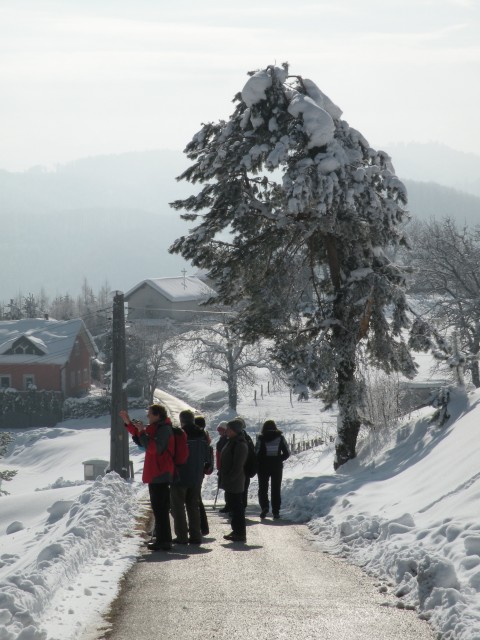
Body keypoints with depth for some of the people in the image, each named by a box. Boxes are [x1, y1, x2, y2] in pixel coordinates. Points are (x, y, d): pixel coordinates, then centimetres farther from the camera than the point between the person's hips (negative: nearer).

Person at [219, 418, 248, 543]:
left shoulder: (240, 445, -17)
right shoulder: (232, 442, 15)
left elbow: (237, 467, -21)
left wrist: (228, 479, -21)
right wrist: (224, 478, 20)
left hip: (235, 482, -10)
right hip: (230, 482, 10)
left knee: (236, 507, -7)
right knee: (233, 506, 16)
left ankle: (240, 534, -5)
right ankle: (236, 531, 24)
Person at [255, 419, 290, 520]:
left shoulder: (261, 438, -7)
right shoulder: (280, 438, -1)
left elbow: (256, 453, -10)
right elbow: (286, 453, 0)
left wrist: (256, 465, 4)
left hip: (263, 466, -2)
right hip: (277, 467, 2)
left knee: (263, 488, 8)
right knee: (276, 489, 10)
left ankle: (264, 506, -14)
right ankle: (276, 511, 4)